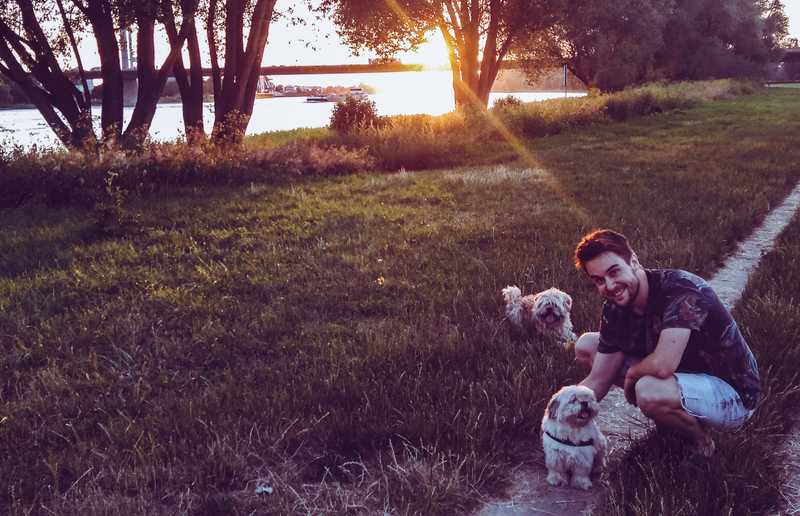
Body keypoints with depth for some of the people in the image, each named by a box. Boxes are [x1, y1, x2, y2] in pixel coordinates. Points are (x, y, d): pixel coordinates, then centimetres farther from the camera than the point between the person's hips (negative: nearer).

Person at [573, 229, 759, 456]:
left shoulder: (680, 290, -28)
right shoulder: (615, 308, -6)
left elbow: (662, 366, -39)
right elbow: (597, 381, -2)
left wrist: (631, 374, -17)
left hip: (733, 395, -8)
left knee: (649, 390, -39)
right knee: (587, 346, 3)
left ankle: (699, 439, -5)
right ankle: (667, 420, 9)